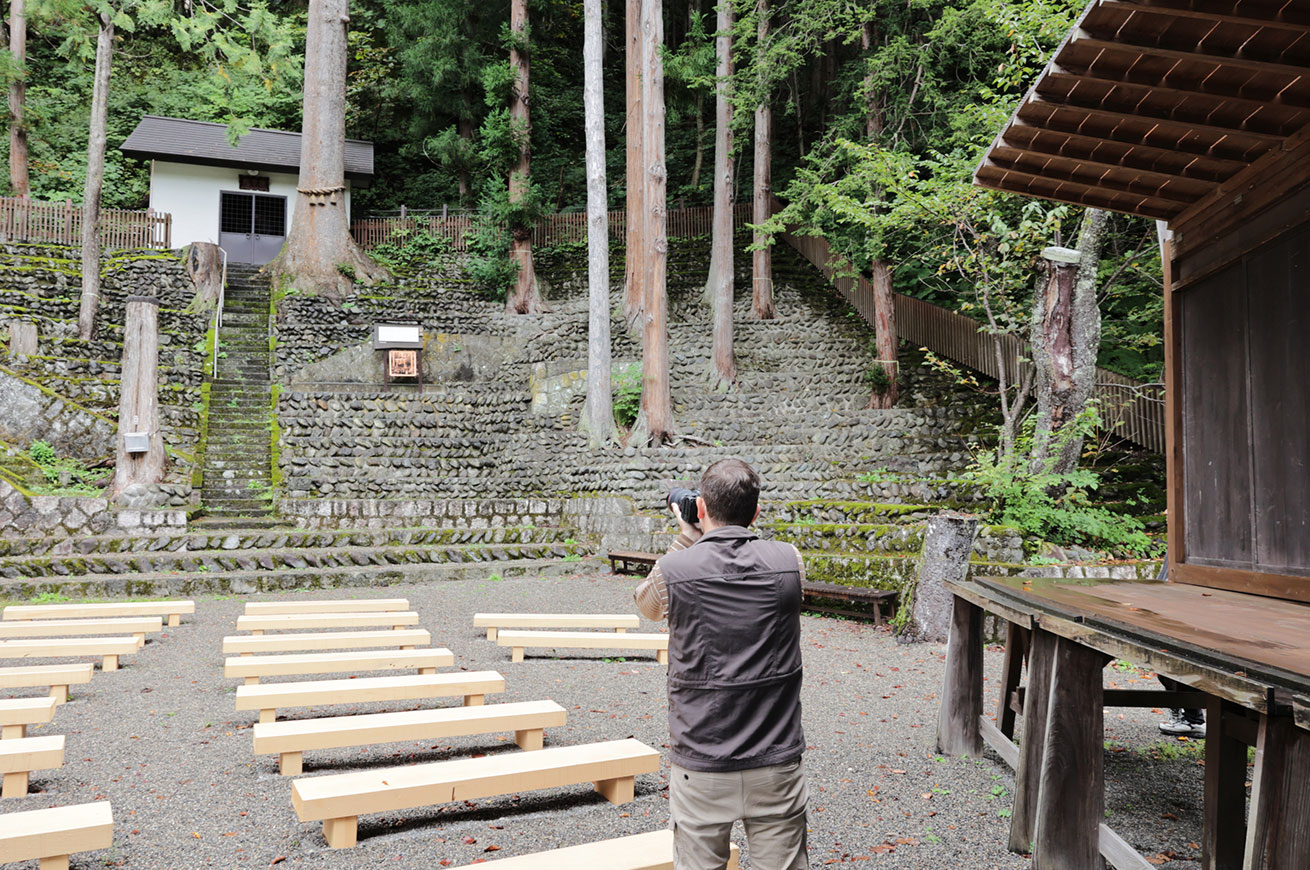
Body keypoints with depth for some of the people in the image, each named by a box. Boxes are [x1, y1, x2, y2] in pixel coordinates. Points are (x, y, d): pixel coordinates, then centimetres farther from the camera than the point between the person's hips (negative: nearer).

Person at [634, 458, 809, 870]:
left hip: (702, 769, -1)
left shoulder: (675, 570, -11)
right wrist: (702, 542, 15)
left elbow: (647, 604, 12)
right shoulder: (789, 562, -6)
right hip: (777, 765, 2)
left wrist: (687, 538, 12)